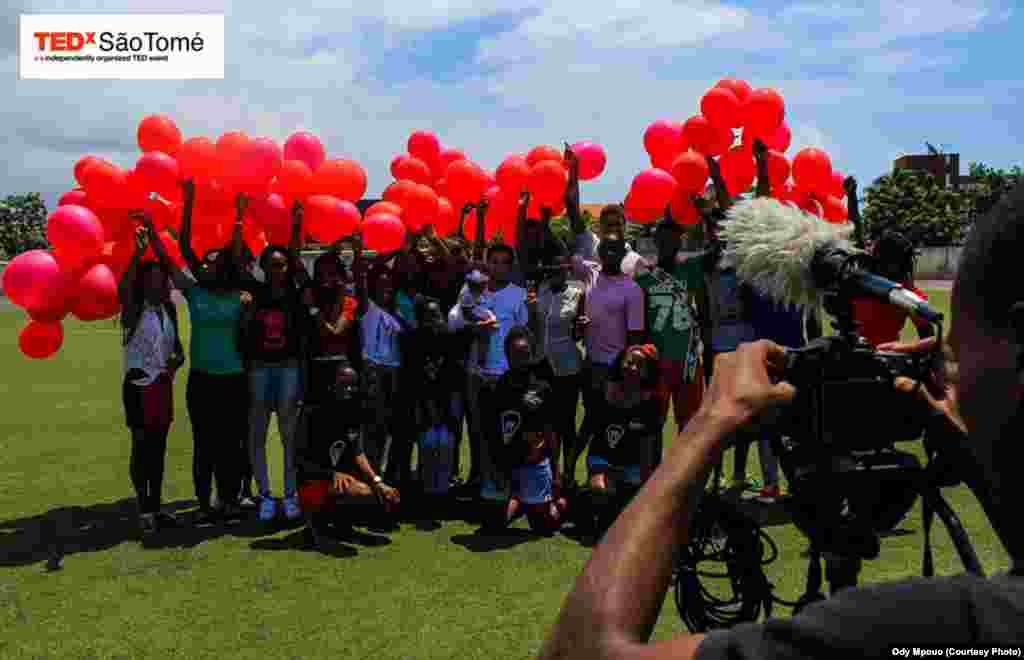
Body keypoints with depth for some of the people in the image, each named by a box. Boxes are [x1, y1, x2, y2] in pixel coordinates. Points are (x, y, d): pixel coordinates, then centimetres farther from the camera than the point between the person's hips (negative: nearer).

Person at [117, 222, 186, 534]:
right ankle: (144, 509, 5)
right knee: (142, 446, -3)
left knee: (159, 447, 10)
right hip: (138, 385, -6)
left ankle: (157, 506, 17)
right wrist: (138, 252, -37)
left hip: (163, 385, 6)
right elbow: (122, 287, -28)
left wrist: (177, 359, -6)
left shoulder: (168, 309, 11)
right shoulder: (133, 309, -6)